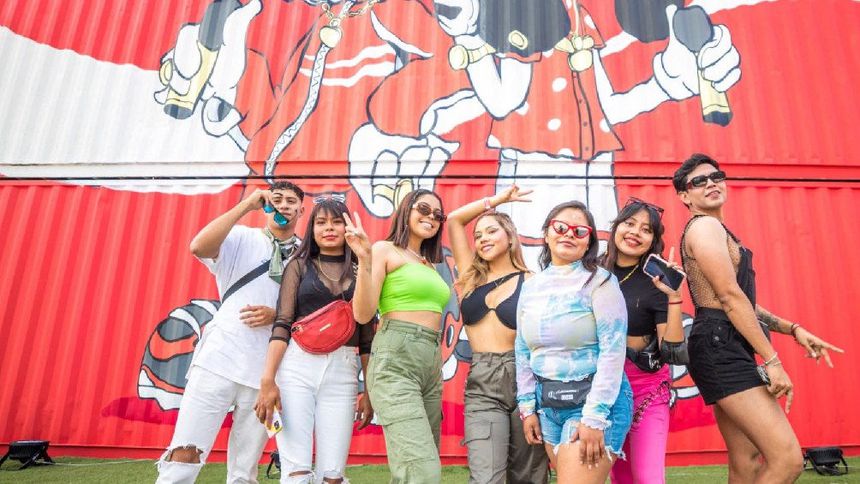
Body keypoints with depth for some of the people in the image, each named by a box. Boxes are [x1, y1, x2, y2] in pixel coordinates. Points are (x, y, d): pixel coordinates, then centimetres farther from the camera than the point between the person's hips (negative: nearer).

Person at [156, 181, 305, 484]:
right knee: (184, 455, -7)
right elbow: (199, 247, -13)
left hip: (266, 371, 2)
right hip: (220, 359, -2)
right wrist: (246, 205, -13)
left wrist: (276, 315, -9)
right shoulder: (242, 238, 6)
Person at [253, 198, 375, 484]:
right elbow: (282, 324, 1)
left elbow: (367, 336, 12)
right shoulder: (300, 265, 9)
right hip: (297, 365, -1)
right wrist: (267, 379, -9)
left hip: (342, 373, 1)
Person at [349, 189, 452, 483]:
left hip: (432, 363, 8)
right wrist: (364, 260, -18)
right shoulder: (385, 249, 2)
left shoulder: (429, 265, 21)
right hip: (395, 360, -8)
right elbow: (363, 314, -9)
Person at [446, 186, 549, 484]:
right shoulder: (471, 277, 10)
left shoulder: (530, 283, 1)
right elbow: (454, 220, 11)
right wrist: (498, 199, 14)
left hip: (524, 377, -1)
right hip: (481, 385, 1)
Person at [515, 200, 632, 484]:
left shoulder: (599, 281, -8)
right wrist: (527, 407, 9)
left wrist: (594, 416, -18)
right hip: (548, 404, 5)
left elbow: (613, 350, -15)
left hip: (594, 399, -5)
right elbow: (523, 351, 12)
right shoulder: (530, 287, 7)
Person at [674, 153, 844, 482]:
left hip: (726, 350, 11)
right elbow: (730, 297, -17)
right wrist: (772, 360, -17)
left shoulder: (715, 230, 23)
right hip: (720, 348, -11)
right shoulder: (704, 226, -9)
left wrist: (792, 329, 17)